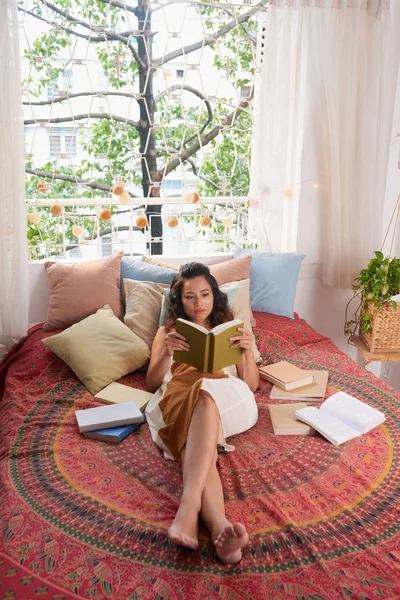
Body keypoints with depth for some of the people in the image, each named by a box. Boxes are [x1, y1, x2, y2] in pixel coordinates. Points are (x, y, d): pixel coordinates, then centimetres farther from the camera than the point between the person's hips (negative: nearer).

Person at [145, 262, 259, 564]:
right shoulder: (167, 331, 30)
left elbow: (251, 385, 20)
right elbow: (151, 383, 17)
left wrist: (248, 350, -1)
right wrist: (167, 353, -4)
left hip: (224, 397, 0)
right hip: (177, 397, 1)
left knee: (205, 397, -42)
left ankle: (189, 506, -59)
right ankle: (219, 526, -63)